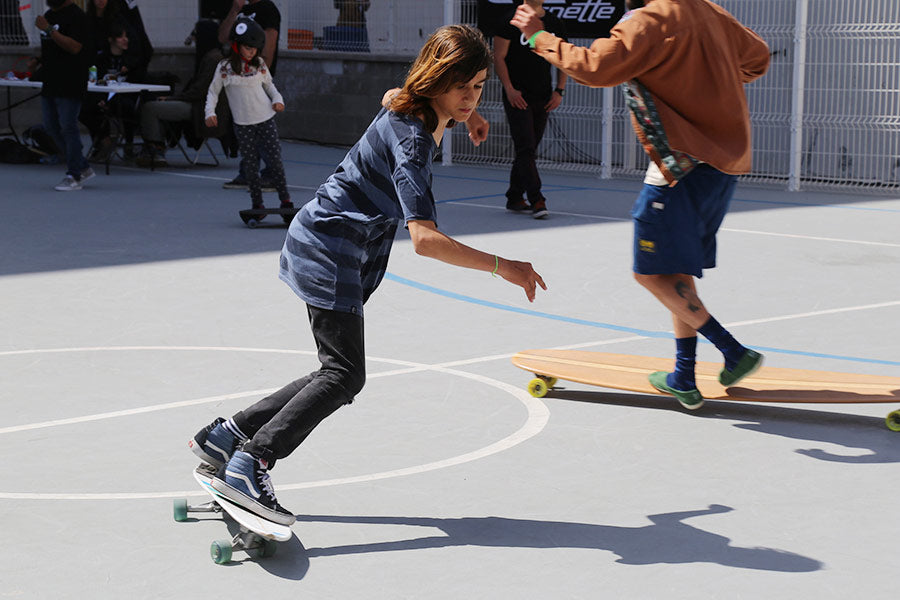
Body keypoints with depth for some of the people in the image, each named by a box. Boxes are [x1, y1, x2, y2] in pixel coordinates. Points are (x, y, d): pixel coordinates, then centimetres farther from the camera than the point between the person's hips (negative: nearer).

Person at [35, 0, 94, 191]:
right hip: (50, 83, 10)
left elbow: (75, 47, -24)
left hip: (70, 85, -10)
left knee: (68, 128, -8)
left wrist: (48, 29, -24)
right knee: (52, 127, 11)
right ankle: (84, 168, 20)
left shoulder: (76, 16, -12)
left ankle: (74, 177, -2)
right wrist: (39, 61, 19)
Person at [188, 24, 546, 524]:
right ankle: (248, 466, -16)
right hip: (329, 251, -10)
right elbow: (424, 238, -34)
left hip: (327, 248, 10)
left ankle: (226, 435, 14)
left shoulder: (414, 114, 4)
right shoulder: (411, 137, -25)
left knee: (339, 374, 9)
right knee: (345, 375, -13)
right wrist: (501, 267, -34)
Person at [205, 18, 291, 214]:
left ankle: (285, 200, 7)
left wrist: (277, 99, 2)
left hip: (266, 120, 2)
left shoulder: (260, 64, 3)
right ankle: (257, 205, 12)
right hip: (243, 124, -2)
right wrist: (210, 112, -8)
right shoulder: (225, 67, -4)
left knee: (275, 160, -3)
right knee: (252, 166, 1)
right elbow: (213, 91, 4)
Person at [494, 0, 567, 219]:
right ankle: (536, 200, -15)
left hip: (543, 98, 5)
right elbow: (498, 57, -5)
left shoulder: (555, 24, 10)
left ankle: (514, 198, 20)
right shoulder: (511, 21, -4)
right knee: (526, 148, -12)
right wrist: (509, 89, -14)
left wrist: (559, 91, 4)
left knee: (529, 150, 10)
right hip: (517, 96, -5)